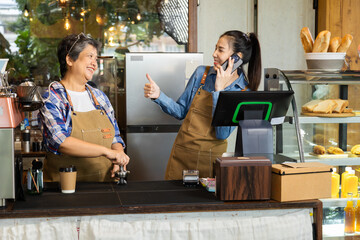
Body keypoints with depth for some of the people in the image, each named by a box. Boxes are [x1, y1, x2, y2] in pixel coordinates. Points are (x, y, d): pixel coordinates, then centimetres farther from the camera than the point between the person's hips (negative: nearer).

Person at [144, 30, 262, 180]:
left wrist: (219, 90, -18)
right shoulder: (201, 73, 1)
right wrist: (158, 96, -9)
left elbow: (222, 134, -17)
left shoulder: (245, 93, -8)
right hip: (181, 154, 2)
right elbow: (181, 111, 8)